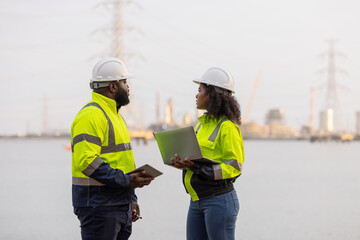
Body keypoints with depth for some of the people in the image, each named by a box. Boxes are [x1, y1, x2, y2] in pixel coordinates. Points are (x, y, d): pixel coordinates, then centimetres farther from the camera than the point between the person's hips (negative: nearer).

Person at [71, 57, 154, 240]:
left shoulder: (113, 115, 21)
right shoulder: (91, 115, -14)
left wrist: (131, 199, 20)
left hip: (120, 207, 10)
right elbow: (87, 161, -24)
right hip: (98, 205, -10)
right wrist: (126, 180, -25)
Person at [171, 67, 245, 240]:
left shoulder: (228, 127, -12)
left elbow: (234, 167, -16)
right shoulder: (203, 123, 15)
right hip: (197, 200, 9)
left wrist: (197, 168, -22)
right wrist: (184, 163, 1)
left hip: (219, 201, -9)